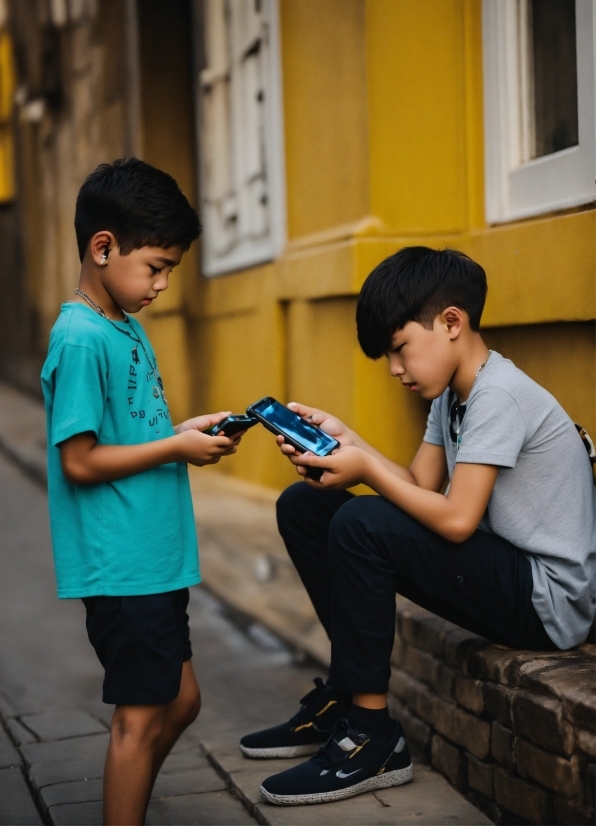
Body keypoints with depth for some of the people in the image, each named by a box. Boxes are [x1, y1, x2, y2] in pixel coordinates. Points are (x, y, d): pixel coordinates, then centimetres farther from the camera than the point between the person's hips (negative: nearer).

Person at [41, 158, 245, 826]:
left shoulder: (128, 328, 11)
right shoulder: (81, 339, -17)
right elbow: (80, 462, -20)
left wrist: (187, 430, 4)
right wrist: (176, 448, -15)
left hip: (155, 558, 9)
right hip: (119, 564, -9)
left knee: (180, 701, 17)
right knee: (143, 714, 1)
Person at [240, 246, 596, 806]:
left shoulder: (499, 396, -19)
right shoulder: (451, 394, 10)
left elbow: (456, 520, -26)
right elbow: (420, 487, 5)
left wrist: (367, 466, -17)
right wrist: (344, 440, -7)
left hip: (548, 600, -10)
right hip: (501, 575, 10)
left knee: (361, 524, -28)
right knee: (304, 507, 5)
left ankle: (371, 737, -15)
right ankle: (346, 698, 7)